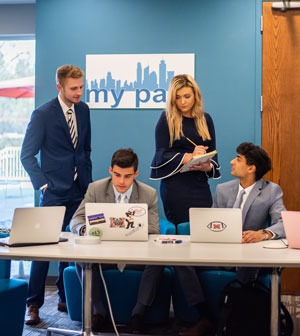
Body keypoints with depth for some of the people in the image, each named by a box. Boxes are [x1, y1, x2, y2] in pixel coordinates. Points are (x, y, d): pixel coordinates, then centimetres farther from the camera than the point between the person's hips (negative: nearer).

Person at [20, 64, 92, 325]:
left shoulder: (83, 110, 8)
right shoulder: (43, 114, -8)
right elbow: (27, 155, -6)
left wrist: (88, 181, 11)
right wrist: (43, 184, -12)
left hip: (79, 190, 5)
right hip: (55, 191, -5)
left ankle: (66, 298, 20)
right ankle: (33, 305, 6)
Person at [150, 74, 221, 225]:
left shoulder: (205, 119, 10)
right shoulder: (167, 118, 0)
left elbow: (212, 152, 12)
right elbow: (161, 154, -6)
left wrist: (209, 166, -10)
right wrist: (189, 156, -21)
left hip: (200, 183, 4)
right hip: (175, 184, -3)